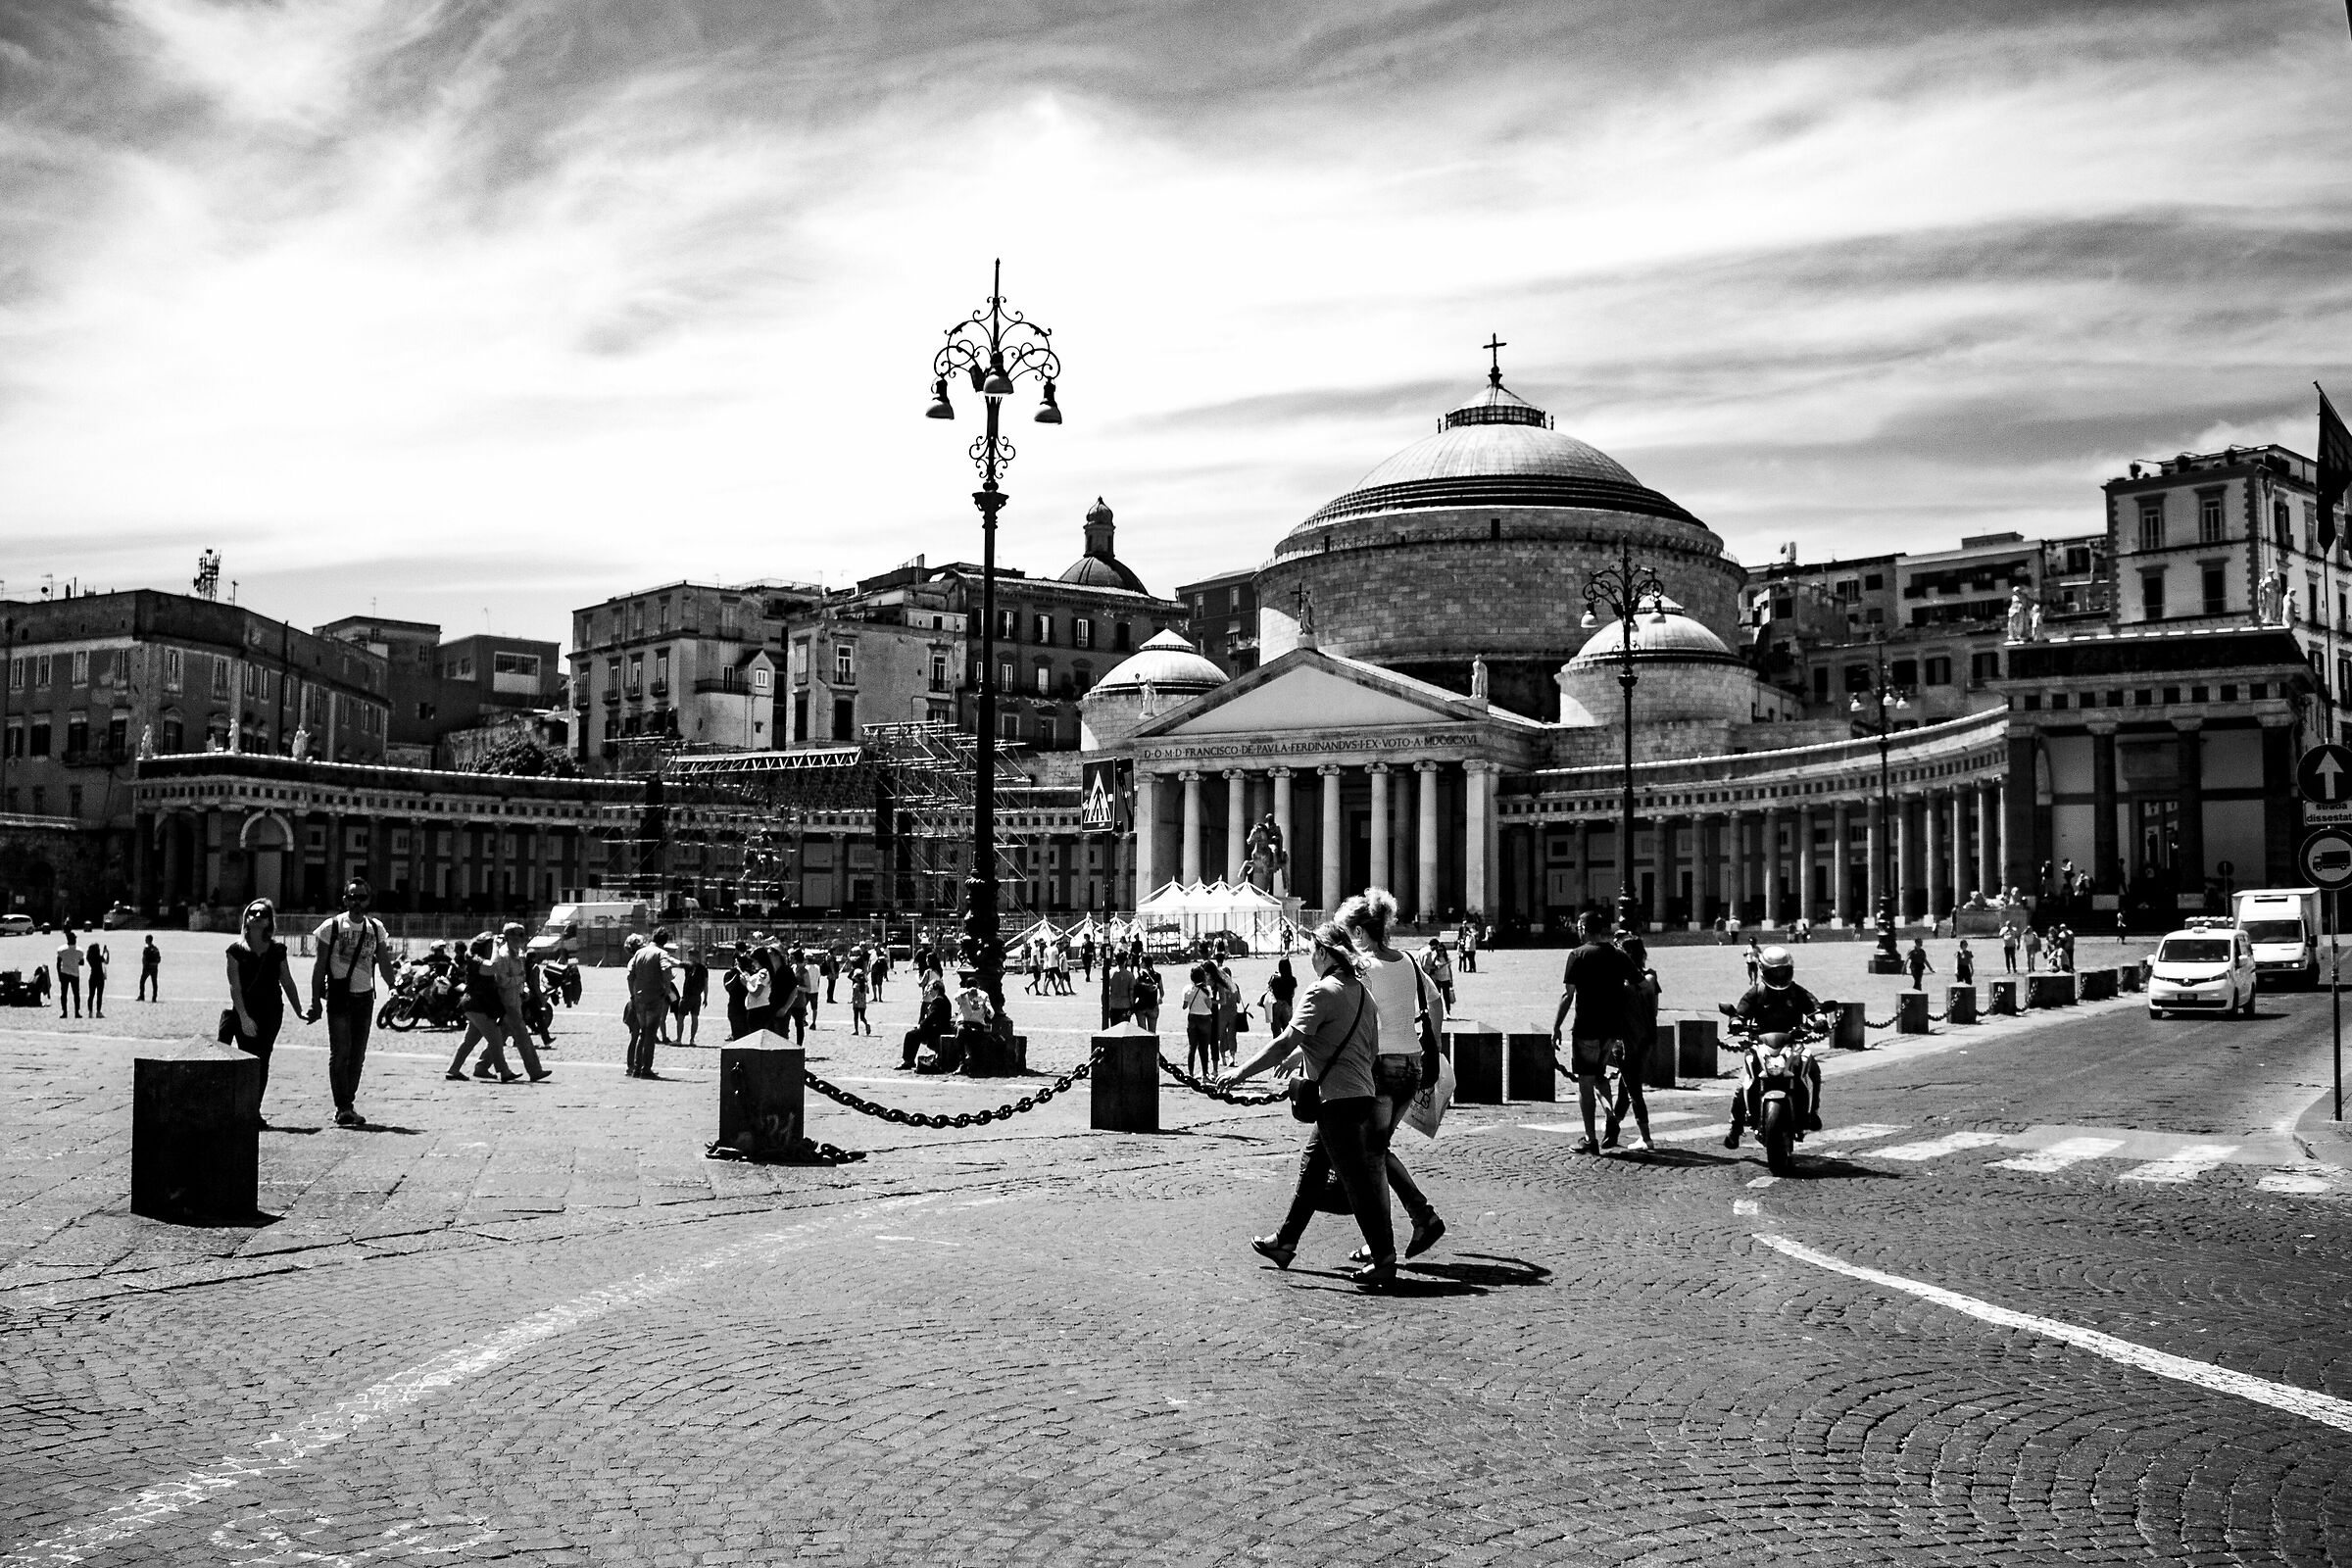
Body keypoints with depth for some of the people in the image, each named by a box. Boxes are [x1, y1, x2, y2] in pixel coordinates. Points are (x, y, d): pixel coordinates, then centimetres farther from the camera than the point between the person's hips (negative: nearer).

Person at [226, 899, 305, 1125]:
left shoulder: (277, 950, 7)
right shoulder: (237, 949, 0)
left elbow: (287, 982, 13)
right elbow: (235, 986, -6)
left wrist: (300, 1012, 11)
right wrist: (243, 1017, -14)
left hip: (271, 1013, 2)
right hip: (245, 1013, -2)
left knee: (262, 1059, -2)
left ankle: (255, 1110, 2)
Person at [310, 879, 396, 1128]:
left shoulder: (376, 928, 7)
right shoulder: (331, 927, -4)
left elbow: (384, 966, 10)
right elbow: (320, 966, -2)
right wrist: (315, 1001, -6)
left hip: (365, 997, 4)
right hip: (339, 996, -4)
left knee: (358, 1055, 6)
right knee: (340, 1052, -8)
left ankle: (348, 1106, 14)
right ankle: (342, 1107, -6)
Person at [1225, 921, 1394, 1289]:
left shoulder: (1322, 992, -13)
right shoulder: (1362, 992, 12)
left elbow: (1285, 1044, -18)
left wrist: (1242, 1071, -11)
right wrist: (1300, 1057, 27)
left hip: (1338, 1099, -9)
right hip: (1363, 1095, 9)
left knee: (1358, 1179, -5)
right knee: (1311, 1164, 19)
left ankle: (1384, 1261, -2)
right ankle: (1285, 1243, 29)